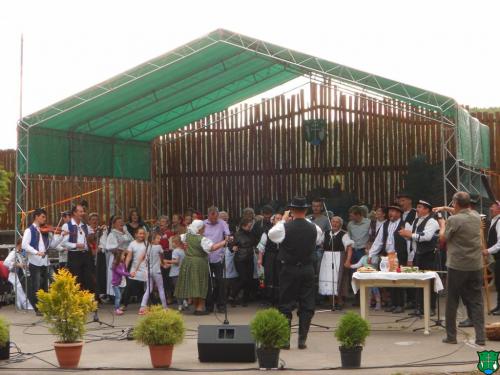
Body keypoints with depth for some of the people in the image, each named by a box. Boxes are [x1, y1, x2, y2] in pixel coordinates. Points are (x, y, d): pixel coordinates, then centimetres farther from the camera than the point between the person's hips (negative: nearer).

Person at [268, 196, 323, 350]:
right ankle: (302, 339, 5)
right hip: (308, 269, 2)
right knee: (307, 305, 7)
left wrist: (283, 220, 15)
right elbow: (319, 240, 16)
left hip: (289, 270, -2)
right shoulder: (314, 228, -5)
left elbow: (271, 234, 5)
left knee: (286, 305, 5)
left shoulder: (285, 227, -13)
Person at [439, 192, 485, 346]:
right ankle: (480, 336, 1)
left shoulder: (453, 220, -15)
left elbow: (443, 238, -1)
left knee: (452, 302, 8)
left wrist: (442, 225, 17)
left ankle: (451, 336, 14)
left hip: (457, 266, -4)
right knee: (476, 301, 6)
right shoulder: (476, 217, 4)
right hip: (476, 265, 5)